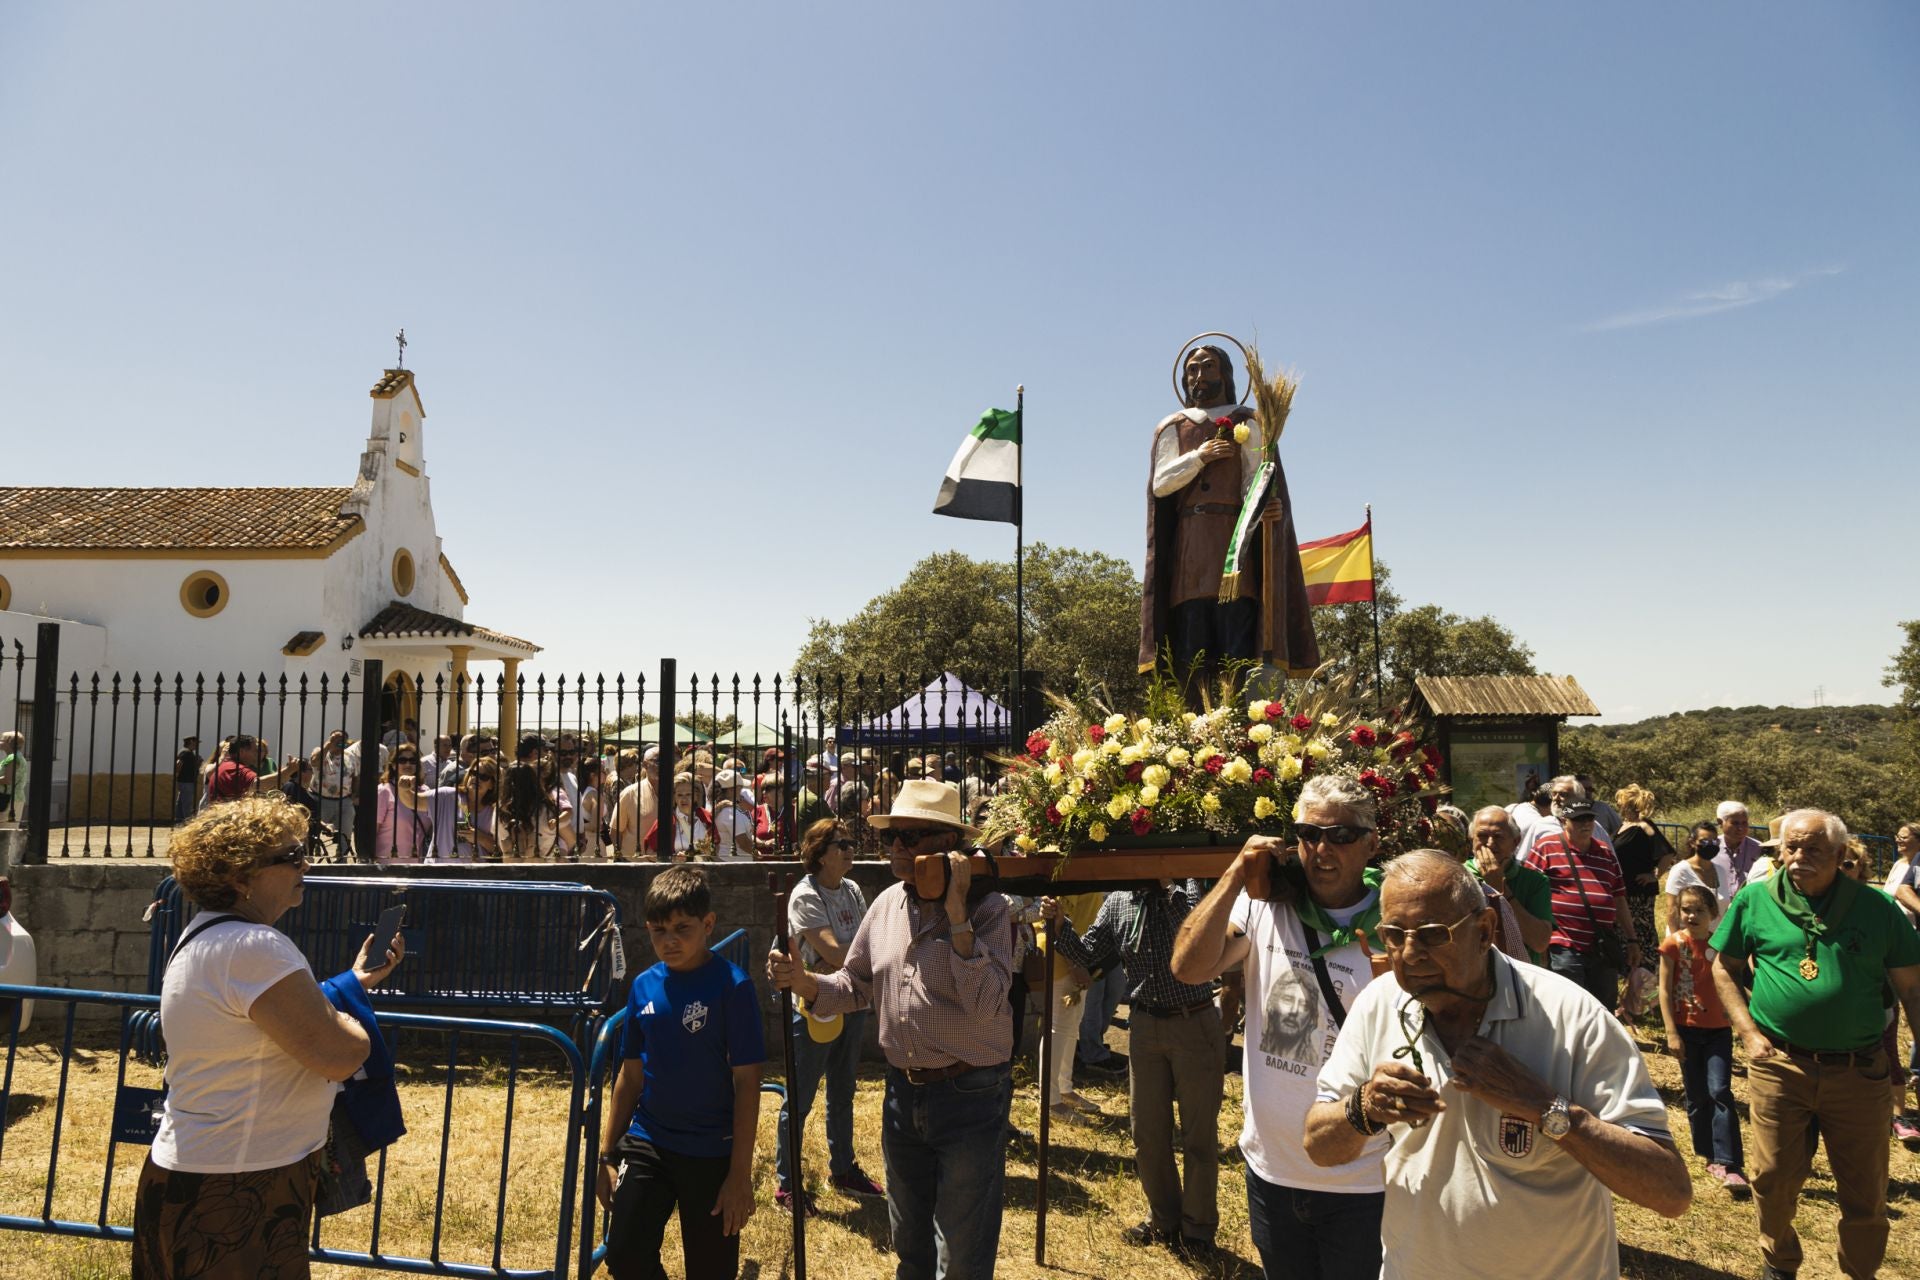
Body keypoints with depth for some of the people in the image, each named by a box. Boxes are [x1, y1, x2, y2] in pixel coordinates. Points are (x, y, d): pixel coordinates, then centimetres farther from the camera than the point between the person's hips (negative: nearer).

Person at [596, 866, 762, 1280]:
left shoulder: (732, 985, -15)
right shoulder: (644, 986, 0)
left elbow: (747, 1082, -13)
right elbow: (630, 1076, 8)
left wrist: (740, 1172, -14)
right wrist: (607, 1156, 9)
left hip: (712, 1153, -4)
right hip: (646, 1143, 4)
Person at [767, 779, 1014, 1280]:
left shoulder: (985, 908, -16)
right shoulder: (886, 904, 2)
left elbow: (985, 1007, -27)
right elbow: (856, 986, 12)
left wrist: (956, 915, -29)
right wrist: (803, 981, -7)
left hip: (969, 1094, -6)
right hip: (902, 1093, 6)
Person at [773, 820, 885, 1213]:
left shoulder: (852, 891, 5)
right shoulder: (805, 896, -17)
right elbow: (834, 952, -23)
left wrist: (842, 962, -17)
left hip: (851, 1003, 7)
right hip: (814, 1008, -7)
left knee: (842, 1092, 19)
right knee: (799, 1099, 4)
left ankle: (842, 1168, 35)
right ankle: (786, 1184, 16)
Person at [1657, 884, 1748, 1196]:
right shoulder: (1674, 944, -6)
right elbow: (1664, 990, -5)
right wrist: (1671, 1032, -8)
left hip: (1718, 1029, 1)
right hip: (1687, 1029, 0)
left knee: (1720, 1091, -11)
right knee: (1697, 1096, 9)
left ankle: (1730, 1166, -7)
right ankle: (1712, 1158, 23)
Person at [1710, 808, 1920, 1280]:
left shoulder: (1876, 907, -1)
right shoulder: (1754, 900, -1)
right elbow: (1723, 969, 8)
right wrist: (1748, 1032, -3)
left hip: (1859, 1072, 0)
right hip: (1779, 1066, 0)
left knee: (1866, 1193, 12)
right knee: (1775, 1181, 10)